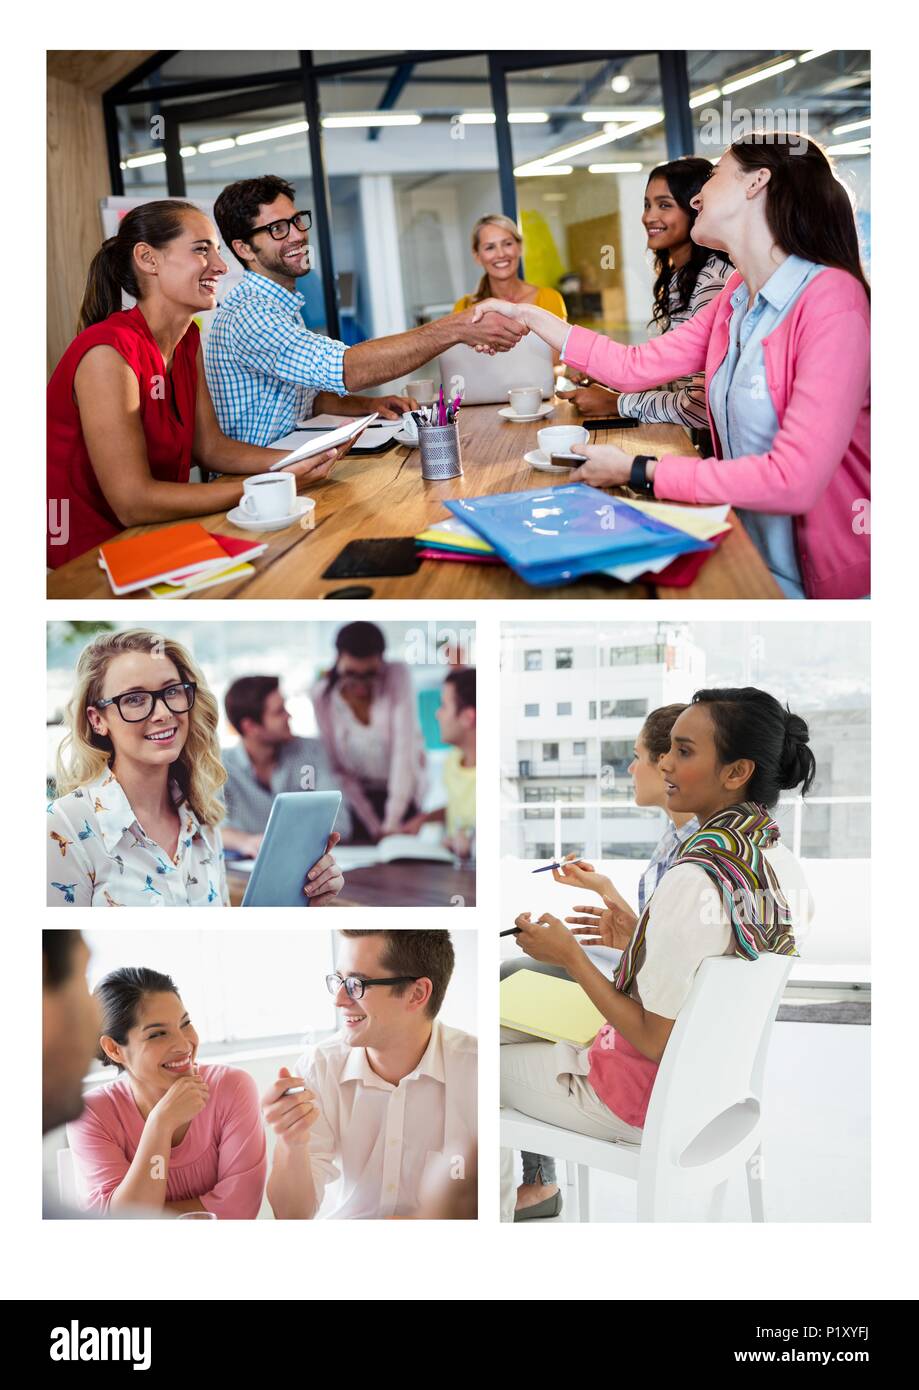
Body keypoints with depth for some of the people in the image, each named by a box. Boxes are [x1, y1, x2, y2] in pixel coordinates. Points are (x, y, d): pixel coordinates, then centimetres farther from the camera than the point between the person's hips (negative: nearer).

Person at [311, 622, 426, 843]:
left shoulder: (398, 675, -17)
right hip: (356, 795, 1)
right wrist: (374, 827, -16)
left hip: (402, 794, -1)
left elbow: (404, 750, -22)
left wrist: (392, 823, -28)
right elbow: (336, 769, -9)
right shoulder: (322, 695, -13)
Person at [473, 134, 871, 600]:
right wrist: (526, 315, 9)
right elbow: (635, 366, 9)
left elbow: (794, 479, -26)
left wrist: (637, 471, -20)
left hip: (821, 581, -6)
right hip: (753, 560, 7)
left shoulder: (831, 299, -19)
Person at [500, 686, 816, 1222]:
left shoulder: (694, 881, -32)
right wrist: (635, 940, 8)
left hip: (646, 1101, -8)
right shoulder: (784, 862, -5)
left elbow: (655, 1041, -25)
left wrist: (571, 956, -17)